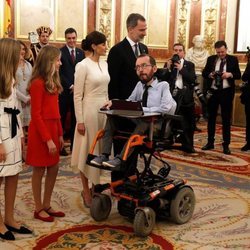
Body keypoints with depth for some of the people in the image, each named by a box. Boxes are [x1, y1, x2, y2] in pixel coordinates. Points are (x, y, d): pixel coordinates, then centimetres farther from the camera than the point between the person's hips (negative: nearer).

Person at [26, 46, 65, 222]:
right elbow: (36, 115, -16)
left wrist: (60, 134, 12)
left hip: (53, 128, 9)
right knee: (39, 171, 3)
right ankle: (39, 209, 16)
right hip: (40, 132, -9)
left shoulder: (52, 82, 12)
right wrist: (48, 139, -18)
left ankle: (47, 205, 25)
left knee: (54, 168, 12)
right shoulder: (38, 83, -14)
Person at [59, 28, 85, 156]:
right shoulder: (60, 52, -3)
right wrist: (70, 86, -12)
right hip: (64, 91, -4)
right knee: (62, 118, 2)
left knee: (75, 119, 7)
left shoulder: (81, 53, 12)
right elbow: (59, 73, -8)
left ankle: (74, 144, 15)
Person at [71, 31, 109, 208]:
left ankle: (95, 186, 26)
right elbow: (77, 96, -13)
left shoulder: (104, 64, 9)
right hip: (89, 110, -7)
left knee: (101, 149, 12)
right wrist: (80, 120, -15)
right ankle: (86, 191, 15)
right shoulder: (83, 65, -12)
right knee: (88, 150, 3)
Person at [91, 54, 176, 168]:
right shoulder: (139, 85, 15)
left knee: (145, 120, -37)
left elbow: (167, 108, -17)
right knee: (112, 116, -10)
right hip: (138, 124, 6)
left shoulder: (163, 86, -3)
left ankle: (120, 158, -38)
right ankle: (104, 155, -22)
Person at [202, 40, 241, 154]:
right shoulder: (211, 59, 5)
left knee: (226, 119, 2)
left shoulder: (233, 59, 1)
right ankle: (210, 142, 21)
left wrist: (230, 74, -19)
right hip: (213, 91, 2)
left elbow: (238, 75, 0)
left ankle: (226, 145, 9)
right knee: (211, 117, 10)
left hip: (226, 92, -2)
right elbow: (204, 73, 6)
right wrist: (210, 75, -15)